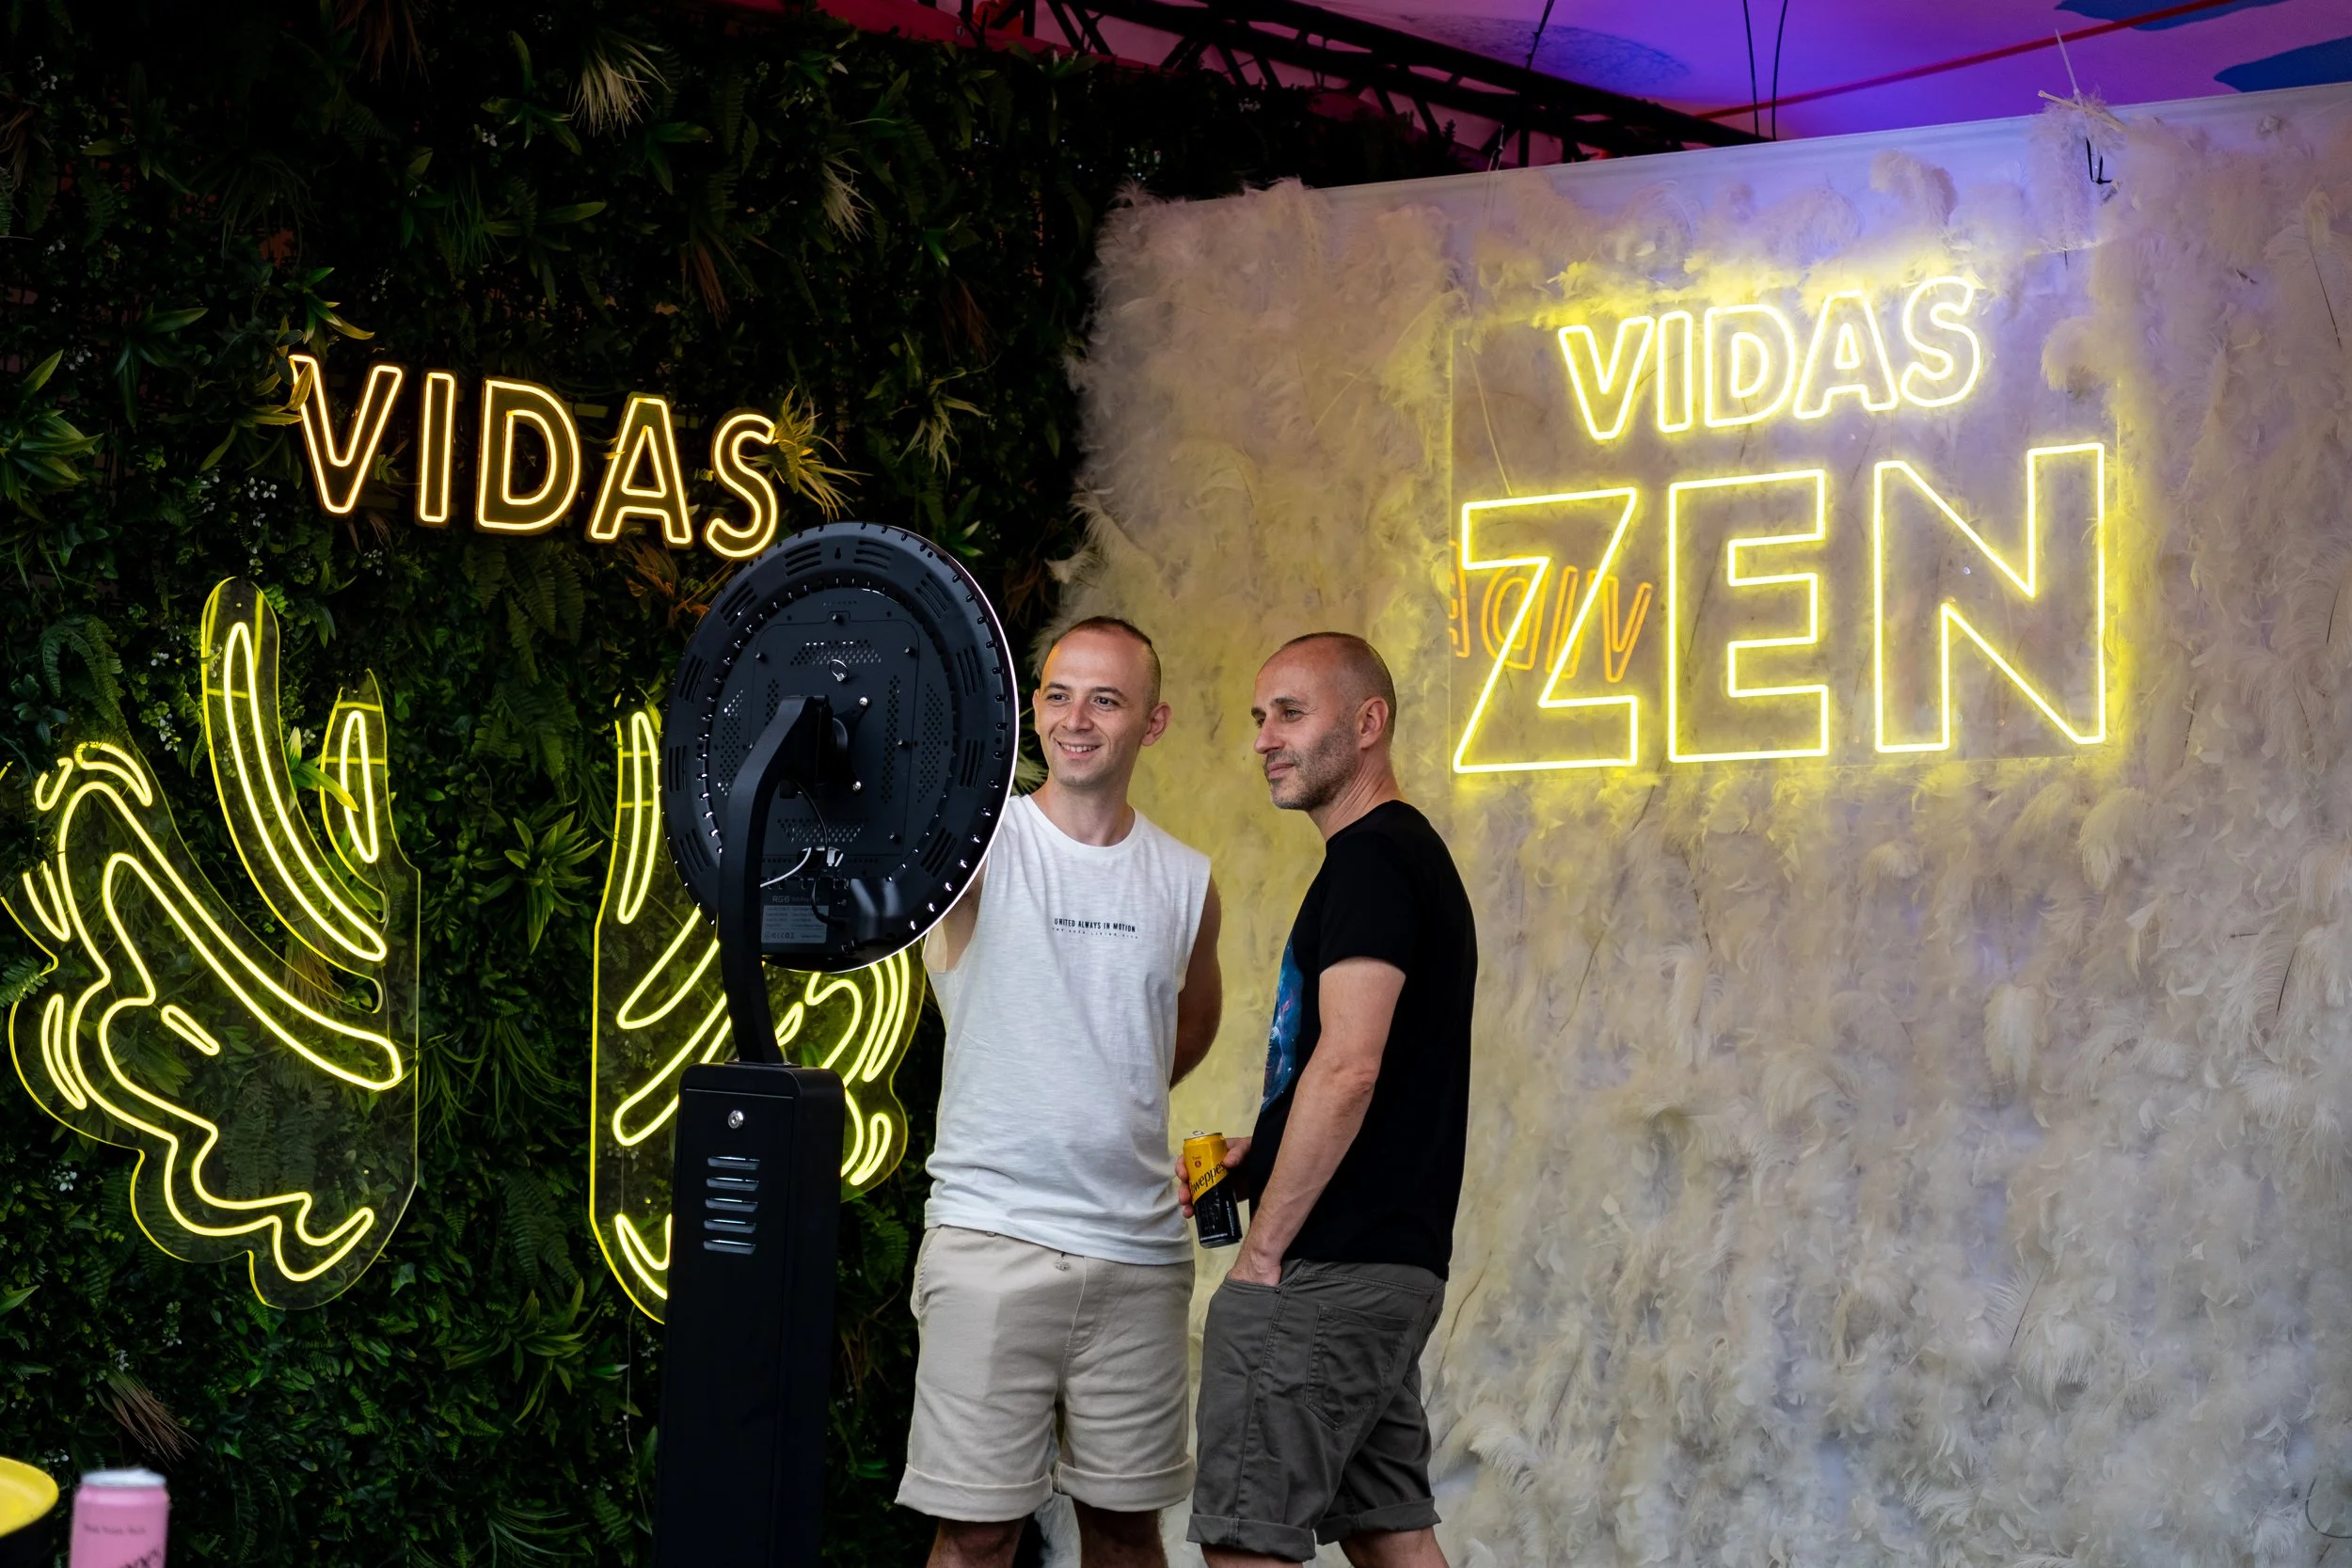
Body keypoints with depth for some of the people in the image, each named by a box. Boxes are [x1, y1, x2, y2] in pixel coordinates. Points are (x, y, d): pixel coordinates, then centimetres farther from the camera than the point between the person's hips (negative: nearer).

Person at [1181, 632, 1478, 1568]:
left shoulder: (1370, 859, -12)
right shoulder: (1416, 854, 19)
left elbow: (1347, 1068, -21)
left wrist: (1264, 1247, -16)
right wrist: (1255, 1155, 14)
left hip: (1327, 1269, -10)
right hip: (1391, 1262, 10)